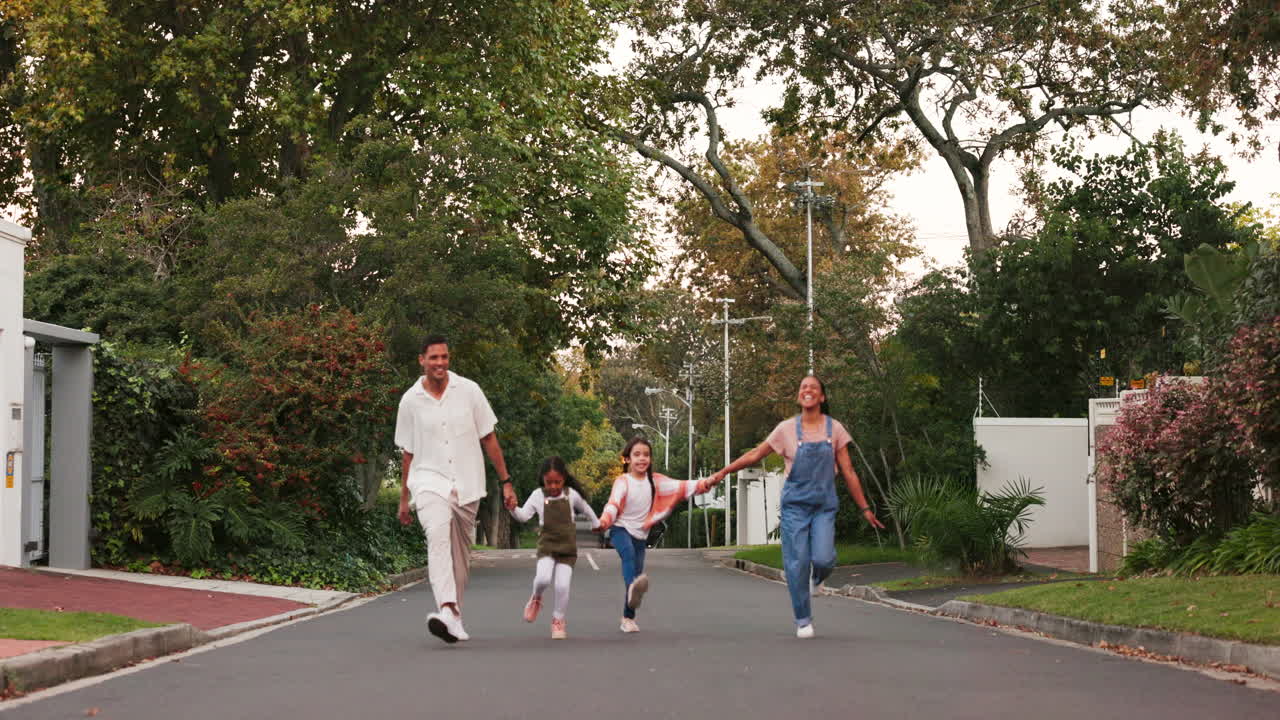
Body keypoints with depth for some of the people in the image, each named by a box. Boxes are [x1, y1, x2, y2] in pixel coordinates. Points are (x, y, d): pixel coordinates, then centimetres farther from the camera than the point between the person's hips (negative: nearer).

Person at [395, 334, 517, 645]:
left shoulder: (469, 391, 2)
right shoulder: (410, 401, 2)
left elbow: (489, 439, 7)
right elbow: (408, 453, 12)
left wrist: (505, 482, 5)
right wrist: (403, 498, 16)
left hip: (466, 484, 2)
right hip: (428, 480, -2)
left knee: (461, 555, 7)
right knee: (438, 535, -27)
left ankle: (454, 618, 23)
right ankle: (447, 612, -41)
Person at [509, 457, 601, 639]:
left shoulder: (571, 494, 2)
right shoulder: (538, 495, -2)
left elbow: (585, 509, 21)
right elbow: (524, 516, -12)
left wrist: (596, 523, 35)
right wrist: (513, 509, -32)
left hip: (567, 548, 1)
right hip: (547, 546, -1)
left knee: (562, 585, -11)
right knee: (543, 578, -24)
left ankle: (558, 620, 13)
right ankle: (536, 598, 12)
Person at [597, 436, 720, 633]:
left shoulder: (654, 481, 2)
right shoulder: (623, 481, -10)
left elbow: (679, 487, -7)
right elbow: (613, 503, -25)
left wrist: (703, 484, -23)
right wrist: (605, 519, -46)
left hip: (640, 534, 5)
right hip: (621, 529, -5)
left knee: (637, 570, 4)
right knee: (629, 553, -34)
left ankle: (628, 619, 17)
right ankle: (633, 586, -61)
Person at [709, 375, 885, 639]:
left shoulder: (834, 429, 1)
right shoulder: (787, 429, -1)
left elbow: (848, 472, 4)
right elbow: (756, 455, 7)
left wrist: (864, 508, 2)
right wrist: (723, 471, 1)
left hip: (824, 505, 0)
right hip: (795, 505, 0)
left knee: (823, 559, -17)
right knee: (797, 563, -4)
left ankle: (816, 578, 20)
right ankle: (803, 620, 11)